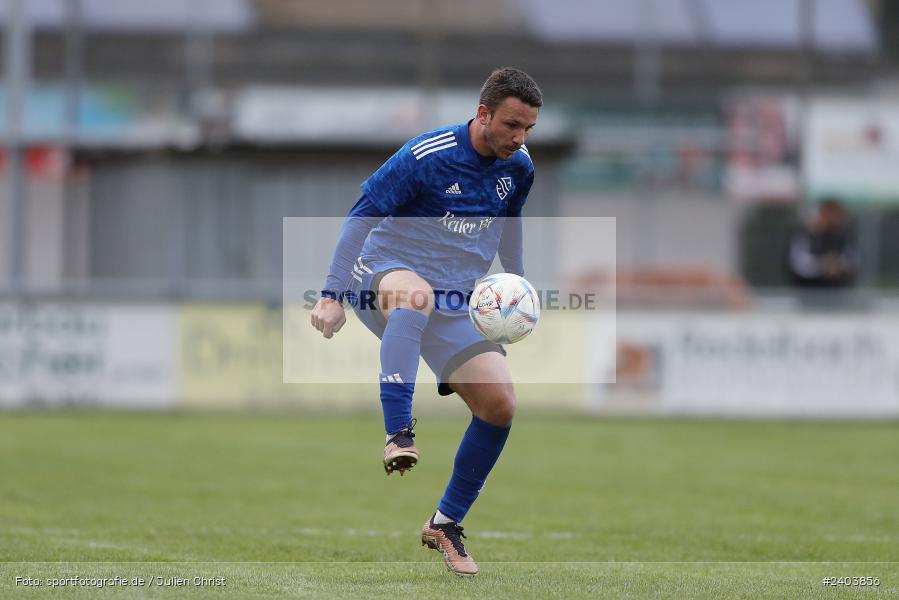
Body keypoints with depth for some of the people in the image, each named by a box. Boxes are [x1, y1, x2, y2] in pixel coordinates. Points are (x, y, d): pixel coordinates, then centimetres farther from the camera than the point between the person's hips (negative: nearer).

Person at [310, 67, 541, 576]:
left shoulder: (518, 167, 1)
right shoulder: (425, 157, -18)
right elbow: (362, 218, -14)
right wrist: (332, 296, -18)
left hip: (455, 304, 6)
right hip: (386, 275, -6)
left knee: (500, 405, -10)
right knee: (416, 294, -43)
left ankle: (446, 524, 8)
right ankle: (399, 435, -51)